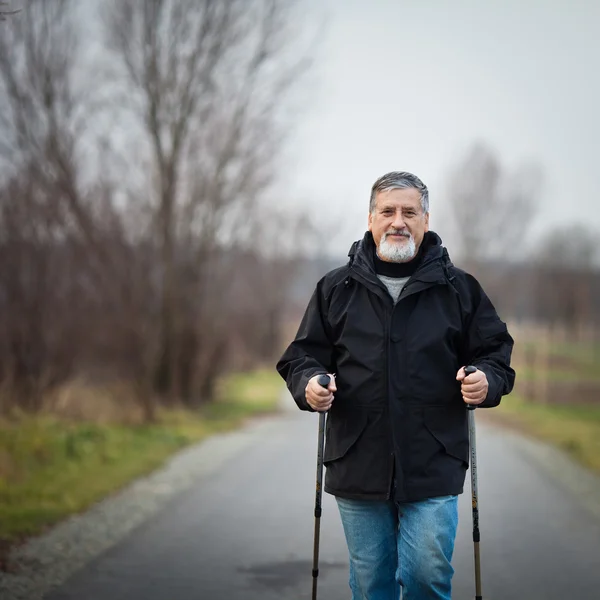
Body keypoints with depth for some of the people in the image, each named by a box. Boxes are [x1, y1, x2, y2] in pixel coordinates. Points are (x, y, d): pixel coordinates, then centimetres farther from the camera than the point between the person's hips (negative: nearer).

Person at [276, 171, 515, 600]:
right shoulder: (336, 288, 8)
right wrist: (309, 382, -11)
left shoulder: (458, 288, 6)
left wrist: (487, 380, -13)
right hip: (357, 464, 2)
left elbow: (496, 351, 9)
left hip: (433, 467, -1)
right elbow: (302, 354, 11)